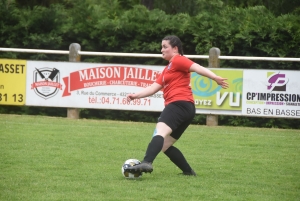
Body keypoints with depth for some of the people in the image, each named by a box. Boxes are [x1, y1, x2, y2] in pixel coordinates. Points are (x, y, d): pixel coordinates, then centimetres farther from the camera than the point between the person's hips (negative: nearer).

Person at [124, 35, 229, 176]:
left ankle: (147, 163, -52)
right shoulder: (167, 69, 29)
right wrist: (136, 95, 12)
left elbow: (197, 68, -12)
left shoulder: (178, 60, 2)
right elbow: (154, 88, 25)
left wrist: (215, 78, -25)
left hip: (180, 103, -10)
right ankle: (188, 171, 15)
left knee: (160, 132, -31)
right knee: (165, 146, 14)